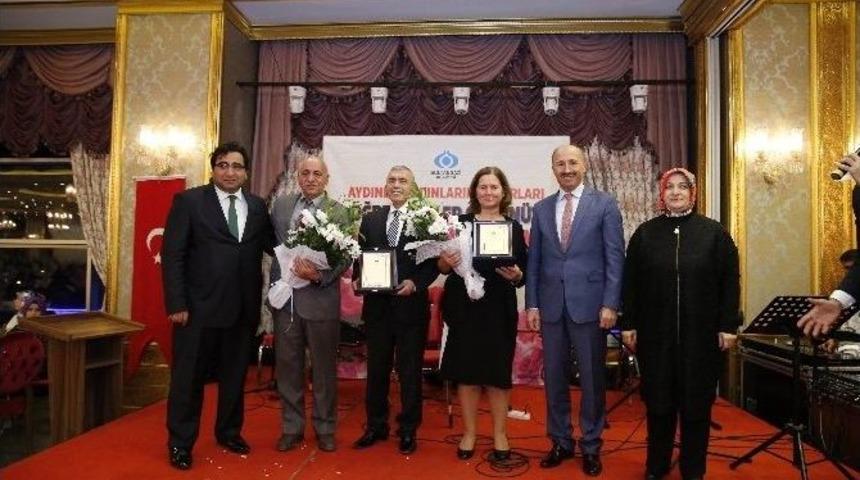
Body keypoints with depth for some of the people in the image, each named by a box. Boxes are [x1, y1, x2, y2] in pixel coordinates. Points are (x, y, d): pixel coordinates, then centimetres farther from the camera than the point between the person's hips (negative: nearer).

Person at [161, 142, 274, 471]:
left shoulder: (258, 206, 9)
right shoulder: (189, 201, -3)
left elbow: (272, 246, 6)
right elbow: (172, 255, -7)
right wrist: (176, 304, -12)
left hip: (243, 308, 4)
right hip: (199, 307, -4)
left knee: (235, 376, 17)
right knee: (189, 377, 9)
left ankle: (229, 432, 36)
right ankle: (180, 443, 25)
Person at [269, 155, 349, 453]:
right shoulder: (281, 204, 8)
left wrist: (320, 276, -21)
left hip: (321, 298, -3)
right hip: (285, 297, 4)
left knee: (324, 367, 9)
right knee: (287, 365, 13)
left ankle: (325, 428, 26)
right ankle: (291, 426, 29)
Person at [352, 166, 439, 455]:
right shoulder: (370, 220, 9)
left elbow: (433, 263, -5)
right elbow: (360, 258, 9)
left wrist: (415, 283, -19)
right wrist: (357, 280, -9)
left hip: (410, 305, -3)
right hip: (377, 305, 4)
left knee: (409, 371, 8)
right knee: (376, 369, 14)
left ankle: (408, 430, 22)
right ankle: (376, 426, 29)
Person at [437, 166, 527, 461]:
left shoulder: (514, 227, 5)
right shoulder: (460, 222, 4)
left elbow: (524, 274, 6)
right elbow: (442, 267, 5)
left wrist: (515, 275, -15)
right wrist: (447, 261, -16)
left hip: (499, 308, 0)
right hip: (464, 306, 0)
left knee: (498, 371, 7)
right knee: (466, 370, 6)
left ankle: (500, 434, 23)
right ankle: (469, 433, 22)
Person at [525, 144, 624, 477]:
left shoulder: (604, 204, 0)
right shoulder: (542, 209, 10)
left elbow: (615, 258, -4)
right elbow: (534, 260, 9)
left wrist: (610, 304, -10)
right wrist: (532, 303, 3)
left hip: (589, 304, -3)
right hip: (551, 305, 3)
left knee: (592, 379, 7)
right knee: (554, 378, 10)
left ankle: (591, 446, 23)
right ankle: (561, 442, 26)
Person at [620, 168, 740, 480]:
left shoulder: (714, 232, 2)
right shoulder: (645, 234, 5)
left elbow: (730, 282, 1)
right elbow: (630, 282, 4)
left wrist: (728, 326, -4)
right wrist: (628, 324, 0)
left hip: (701, 334, -1)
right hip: (655, 334, 1)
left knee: (696, 402, 8)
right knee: (658, 400, 9)